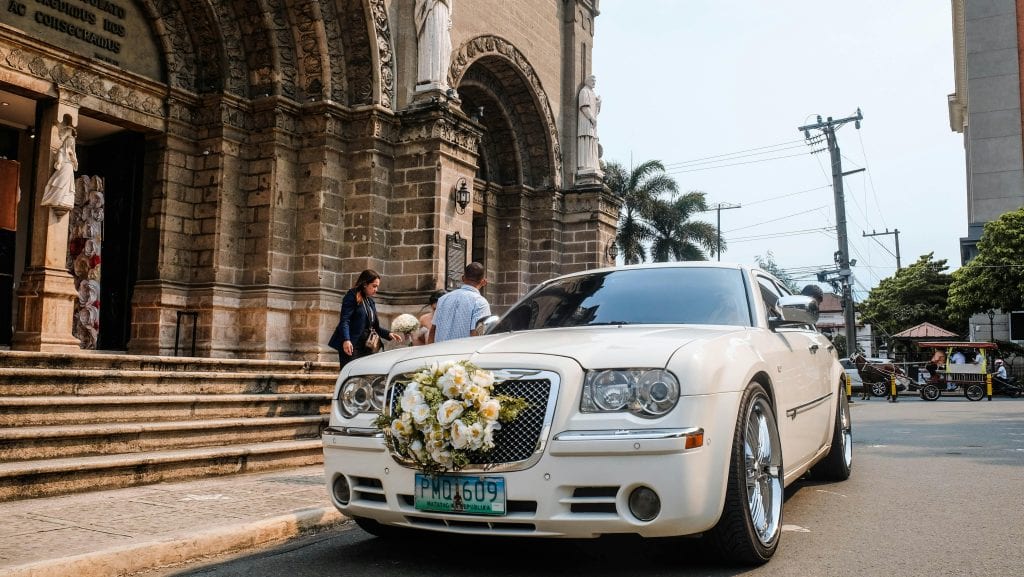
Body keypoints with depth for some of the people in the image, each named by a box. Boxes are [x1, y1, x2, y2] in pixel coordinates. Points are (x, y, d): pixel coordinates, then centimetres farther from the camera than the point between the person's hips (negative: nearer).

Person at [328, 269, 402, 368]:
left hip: (365, 348, 8)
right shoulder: (352, 296, -5)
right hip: (350, 346, -8)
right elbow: (344, 320, -15)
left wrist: (388, 334, 4)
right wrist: (346, 340, -29)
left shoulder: (370, 301, 17)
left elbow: (375, 326, 21)